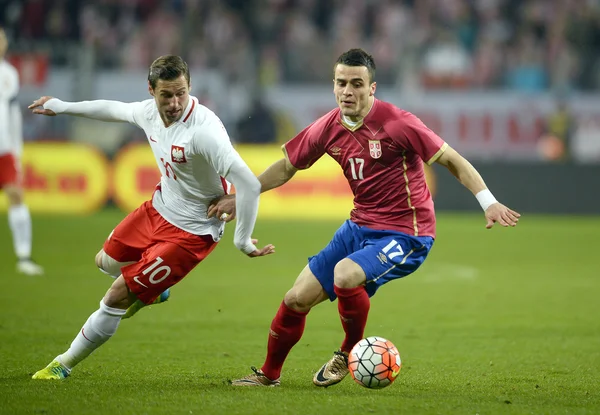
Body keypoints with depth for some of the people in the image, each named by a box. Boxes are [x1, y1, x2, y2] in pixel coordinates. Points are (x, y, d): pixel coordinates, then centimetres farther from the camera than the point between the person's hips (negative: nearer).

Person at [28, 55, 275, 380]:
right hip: (159, 207, 8)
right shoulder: (150, 112, -9)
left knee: (117, 297, -4)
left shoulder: (203, 130, -34)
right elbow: (114, 109, 16)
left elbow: (249, 185, -36)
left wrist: (242, 241, -28)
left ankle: (64, 365, 15)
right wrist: (62, 107, 28)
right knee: (106, 261, 25)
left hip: (190, 231, -8)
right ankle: (152, 291, 56)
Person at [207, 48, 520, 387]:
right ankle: (269, 375, 28)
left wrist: (488, 202, -21)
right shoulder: (328, 128, -1)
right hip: (359, 226, 7)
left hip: (406, 234, -7)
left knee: (345, 274, -33)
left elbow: (451, 159, -13)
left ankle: (350, 353, -6)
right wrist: (241, 197, 13)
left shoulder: (397, 123, -19)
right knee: (297, 299, 4)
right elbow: (286, 167, 15)